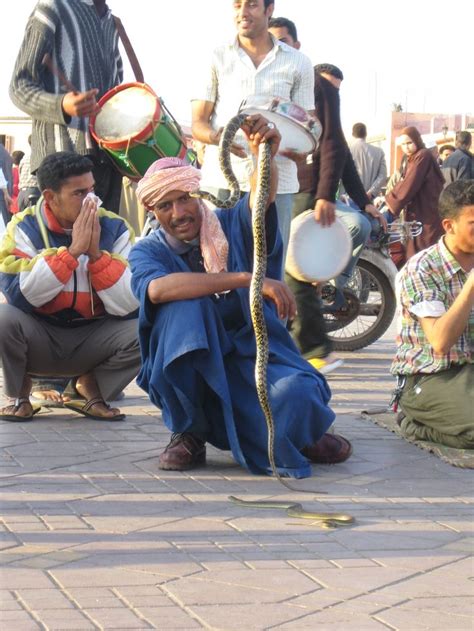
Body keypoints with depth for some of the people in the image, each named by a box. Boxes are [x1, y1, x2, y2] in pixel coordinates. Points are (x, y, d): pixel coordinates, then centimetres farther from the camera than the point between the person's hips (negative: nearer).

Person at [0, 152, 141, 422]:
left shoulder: (114, 228, -8)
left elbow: (128, 306, -16)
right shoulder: (25, 227, -11)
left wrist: (96, 253, -26)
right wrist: (73, 250, -27)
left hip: (92, 339, 2)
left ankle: (90, 386, 5)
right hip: (38, 337, -1)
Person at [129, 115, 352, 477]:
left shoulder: (232, 226, 1)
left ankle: (302, 434, 10)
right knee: (184, 304, -29)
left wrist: (265, 156, -46)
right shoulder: (148, 252, -1)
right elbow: (156, 289, -26)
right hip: (189, 369, -1)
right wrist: (245, 279, -33)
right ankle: (190, 434, -12)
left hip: (253, 357, 1)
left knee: (298, 394, -32)